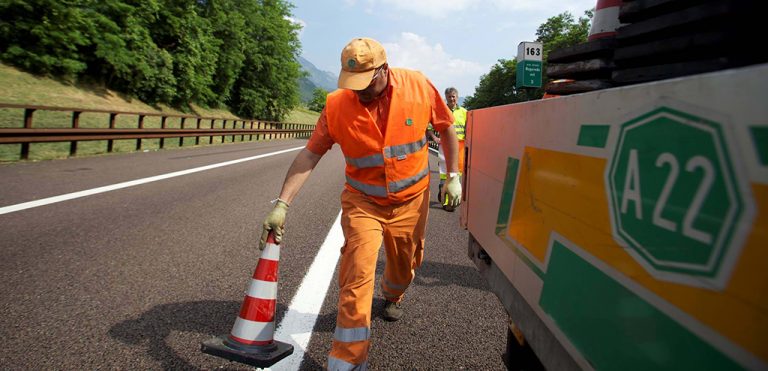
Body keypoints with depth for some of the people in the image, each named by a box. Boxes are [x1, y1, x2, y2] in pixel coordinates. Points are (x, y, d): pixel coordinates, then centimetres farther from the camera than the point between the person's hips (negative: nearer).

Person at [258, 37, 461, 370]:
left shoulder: (418, 86, -13)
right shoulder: (336, 105, -15)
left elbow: (446, 128, 1)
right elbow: (309, 155, -14)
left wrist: (453, 176, -1)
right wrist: (282, 204, -20)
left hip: (411, 199, 2)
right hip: (363, 201, -2)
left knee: (405, 264, 19)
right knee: (357, 275, -13)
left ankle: (392, 297, 55)